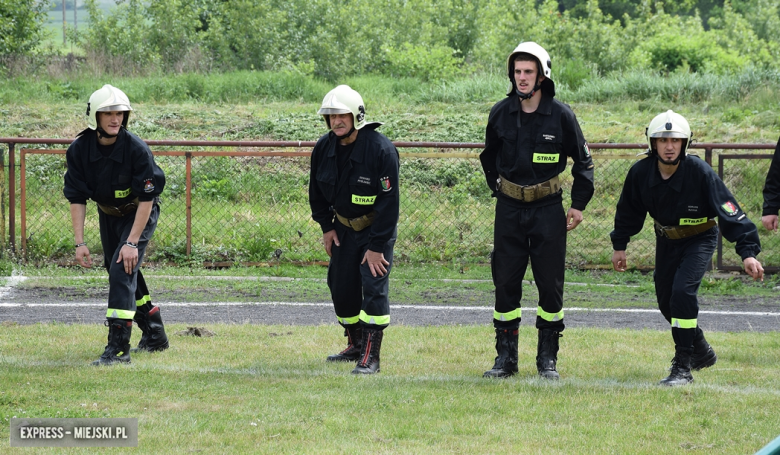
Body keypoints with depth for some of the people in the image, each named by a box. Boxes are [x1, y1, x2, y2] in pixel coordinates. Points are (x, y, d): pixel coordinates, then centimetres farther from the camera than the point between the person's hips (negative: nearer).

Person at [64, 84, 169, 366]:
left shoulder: (136, 149, -28)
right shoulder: (79, 150, -17)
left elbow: (147, 199, -24)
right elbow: (77, 198, -11)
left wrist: (132, 242, -28)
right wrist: (80, 243, -17)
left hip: (139, 215, -6)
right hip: (108, 215, 6)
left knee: (123, 270, -21)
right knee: (118, 273, 16)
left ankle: (118, 348, -23)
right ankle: (155, 336, 34)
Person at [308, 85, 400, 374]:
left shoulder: (381, 150, -24)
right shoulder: (324, 149, -7)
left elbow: (389, 202, -22)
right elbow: (317, 191, 11)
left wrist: (376, 246, -22)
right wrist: (326, 227, 6)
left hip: (376, 228, -6)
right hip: (344, 228, 6)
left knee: (374, 286, -15)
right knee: (341, 287, 9)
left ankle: (370, 357, -12)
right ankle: (355, 346, 29)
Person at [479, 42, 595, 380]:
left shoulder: (560, 115, -8)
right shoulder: (501, 113, 0)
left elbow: (583, 161, 4)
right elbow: (489, 156, 19)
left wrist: (578, 205, 2)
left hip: (548, 208, -2)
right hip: (509, 207, 2)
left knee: (550, 282, 0)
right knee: (505, 282, 2)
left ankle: (548, 359, 10)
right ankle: (506, 358, 10)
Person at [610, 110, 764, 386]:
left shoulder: (699, 172, -27)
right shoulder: (640, 173, -16)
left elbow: (729, 212, -27)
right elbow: (629, 211, 4)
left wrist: (748, 252, -34)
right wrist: (619, 246, 10)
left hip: (700, 239, -5)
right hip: (667, 240, 5)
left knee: (682, 291, -24)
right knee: (666, 300, 10)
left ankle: (683, 367, -15)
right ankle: (701, 352, 36)